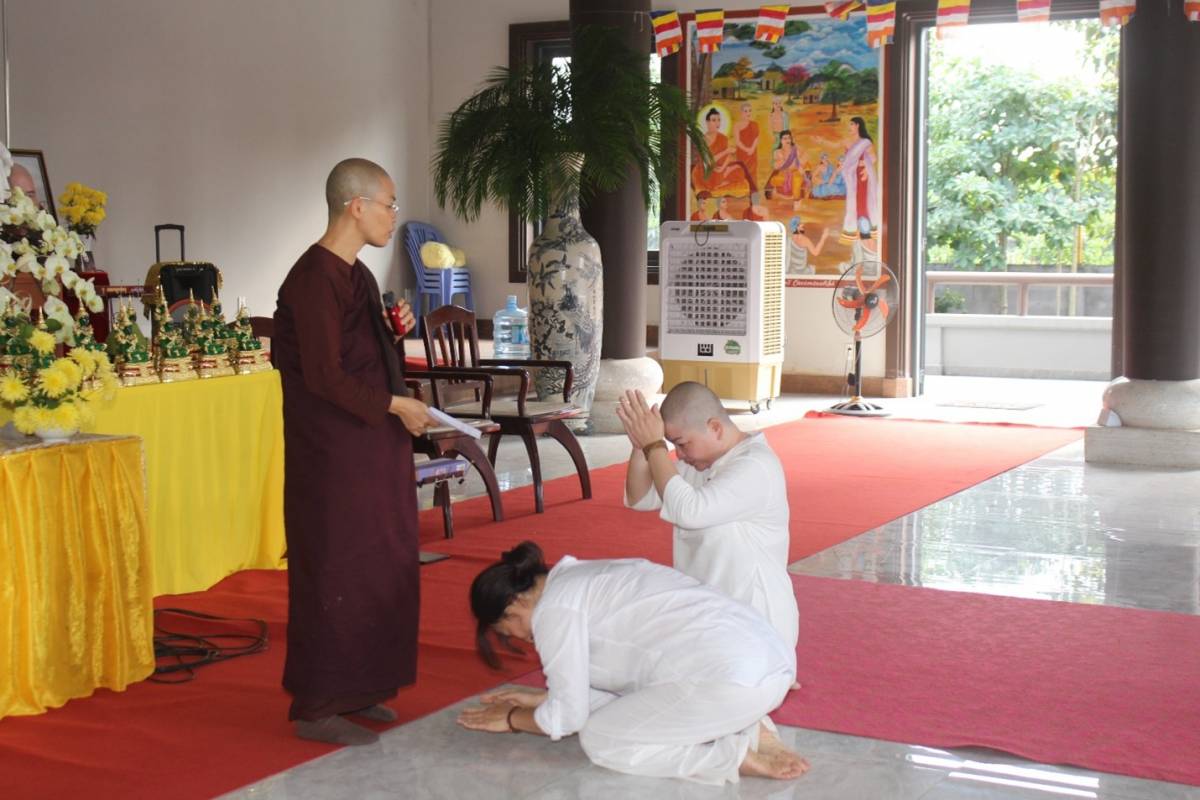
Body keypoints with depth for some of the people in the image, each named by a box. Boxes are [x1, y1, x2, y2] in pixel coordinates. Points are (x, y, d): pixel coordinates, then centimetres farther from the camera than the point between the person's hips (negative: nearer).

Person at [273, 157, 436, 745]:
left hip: (367, 450, 10)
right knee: (334, 570, -2)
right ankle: (316, 708, 8)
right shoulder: (316, 278, -17)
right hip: (333, 453, -10)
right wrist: (394, 404, -16)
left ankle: (353, 690, 24)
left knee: (374, 565, 13)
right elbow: (323, 375, -22)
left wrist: (392, 330, 6)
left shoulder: (353, 273, 12)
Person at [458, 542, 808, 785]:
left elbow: (568, 717, 3)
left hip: (732, 679, -10)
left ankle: (741, 756, -6)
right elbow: (623, 679, 32)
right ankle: (750, 732, 7)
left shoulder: (553, 609, -2)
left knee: (599, 739, 3)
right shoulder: (590, 578, 26)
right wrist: (542, 698, 36)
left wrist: (512, 719, 22)